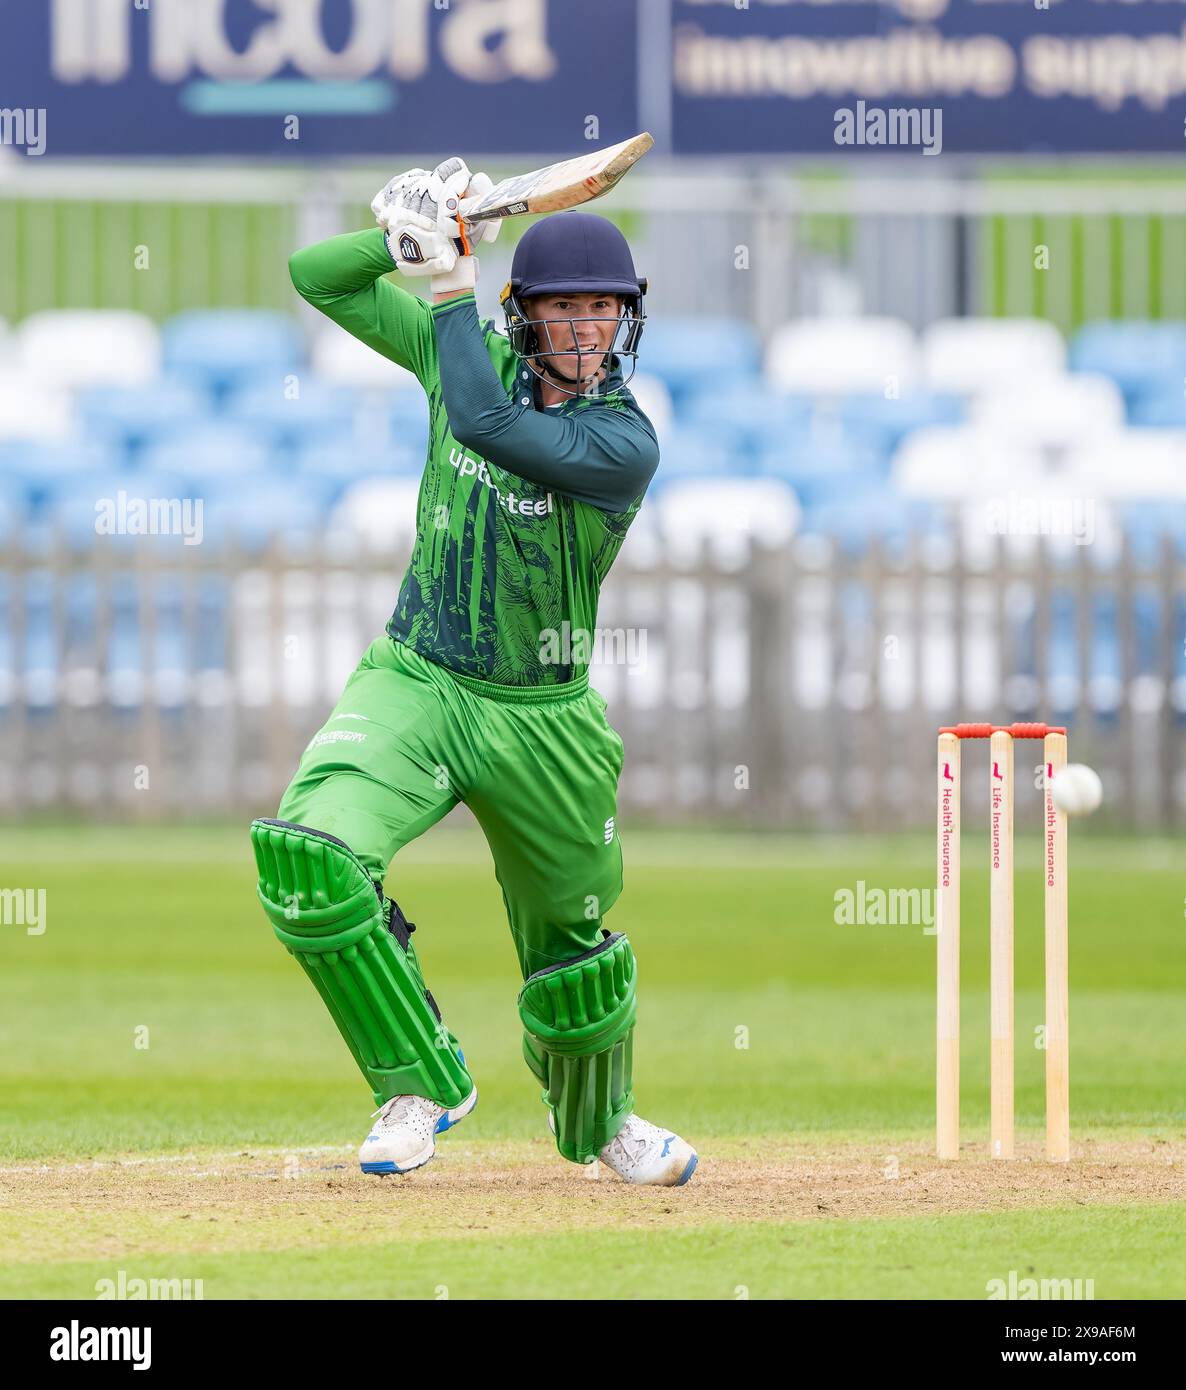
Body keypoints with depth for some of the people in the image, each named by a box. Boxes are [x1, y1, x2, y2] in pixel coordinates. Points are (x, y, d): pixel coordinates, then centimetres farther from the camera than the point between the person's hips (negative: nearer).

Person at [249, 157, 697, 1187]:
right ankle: (423, 1082, -10)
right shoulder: (472, 355, -2)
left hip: (542, 717, -2)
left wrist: (454, 282, -20)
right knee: (310, 857, -26)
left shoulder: (624, 442, -17)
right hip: (414, 683, 2)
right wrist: (407, 240, -15)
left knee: (568, 942, 15)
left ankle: (597, 1120, 46)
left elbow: (483, 420, -31)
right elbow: (316, 277, 4)